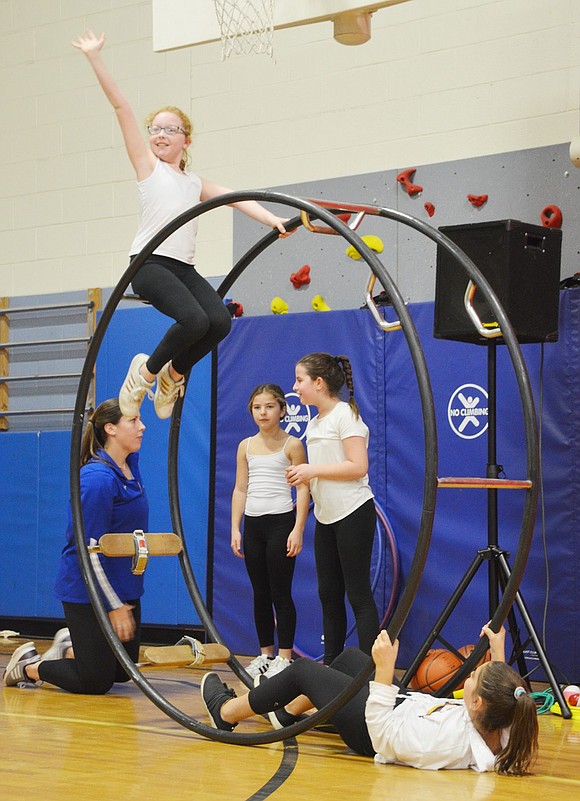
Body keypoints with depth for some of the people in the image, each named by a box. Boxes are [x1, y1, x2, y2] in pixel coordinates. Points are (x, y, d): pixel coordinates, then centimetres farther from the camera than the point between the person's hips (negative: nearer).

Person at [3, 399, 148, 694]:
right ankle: (29, 664, 20)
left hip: (125, 586, 9)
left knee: (123, 671, 13)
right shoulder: (97, 479, -24)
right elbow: (89, 549, -22)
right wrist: (114, 607, -19)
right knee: (96, 682, -2)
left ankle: (68, 646, 36)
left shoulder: (131, 463, 0)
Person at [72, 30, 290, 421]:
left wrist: (273, 220, -3)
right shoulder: (147, 165, 9)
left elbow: (237, 198, 14)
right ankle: (147, 371, 0)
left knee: (220, 320, -18)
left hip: (184, 267, 5)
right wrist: (95, 58, 0)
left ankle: (174, 374, 8)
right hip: (150, 262, -5)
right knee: (194, 320, -26)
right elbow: (121, 105, 4)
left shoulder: (196, 183, 23)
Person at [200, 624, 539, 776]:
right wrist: (498, 653, 1)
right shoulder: (501, 734, -25)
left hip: (377, 723, -7)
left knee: (303, 670, 10)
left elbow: (380, 732, -36)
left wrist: (385, 669, -42)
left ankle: (226, 712, 37)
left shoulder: (445, 741, -46)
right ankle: (287, 712, 51)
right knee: (349, 656, 26)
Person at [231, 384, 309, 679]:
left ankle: (285, 656, 3)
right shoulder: (246, 446, 11)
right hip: (252, 524, 5)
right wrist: (235, 529, 6)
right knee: (260, 593, 9)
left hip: (280, 522, -5)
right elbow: (240, 490, 12)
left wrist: (298, 530, -13)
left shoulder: (292, 445, -3)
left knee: (280, 593, -3)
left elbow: (303, 489, -6)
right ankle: (265, 653, 18)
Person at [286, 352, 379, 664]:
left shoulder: (345, 415, -10)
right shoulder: (314, 423, 16)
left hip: (352, 514, -9)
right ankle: (331, 664, 17)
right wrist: (303, 477, 3)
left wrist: (313, 471, -17)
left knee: (358, 595, -8)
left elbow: (358, 467, -19)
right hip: (326, 518, 9)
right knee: (329, 594, 11)